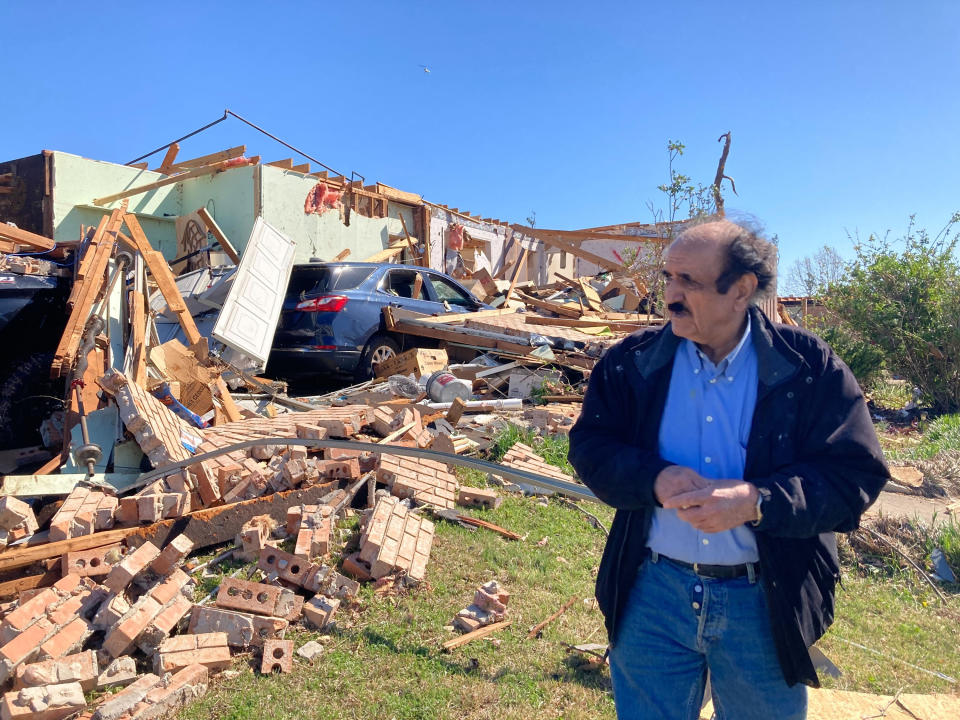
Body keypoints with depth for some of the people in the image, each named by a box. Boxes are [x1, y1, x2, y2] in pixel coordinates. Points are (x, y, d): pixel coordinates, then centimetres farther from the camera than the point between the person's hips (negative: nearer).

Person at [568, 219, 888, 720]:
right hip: (652, 592, 1)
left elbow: (857, 472, -10)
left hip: (766, 604, 0)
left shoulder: (810, 367, -9)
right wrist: (656, 479, -22)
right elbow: (590, 445, -3)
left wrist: (756, 501, -25)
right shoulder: (632, 360, -4)